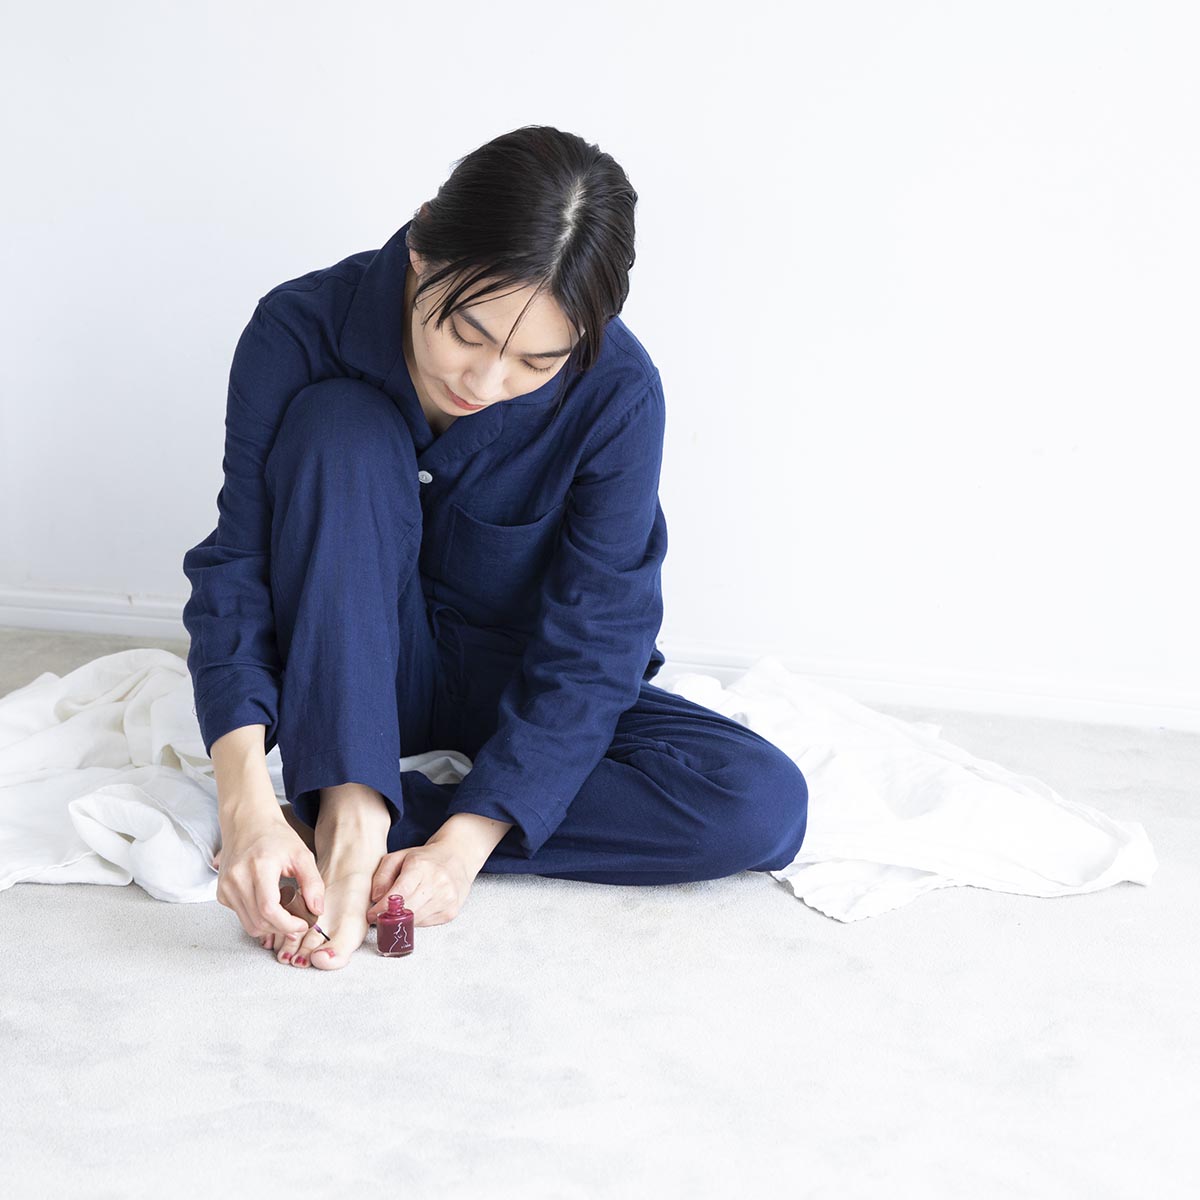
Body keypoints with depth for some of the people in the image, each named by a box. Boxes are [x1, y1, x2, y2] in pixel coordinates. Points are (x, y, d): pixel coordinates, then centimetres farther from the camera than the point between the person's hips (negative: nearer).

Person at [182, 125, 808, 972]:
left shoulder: (617, 394, -23)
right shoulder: (303, 330, -21)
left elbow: (592, 643, -21)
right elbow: (236, 568, -20)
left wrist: (467, 839, -31)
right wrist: (245, 794, -35)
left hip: (528, 687, 1)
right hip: (352, 676, 0)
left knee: (764, 807, -25)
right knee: (340, 428, -27)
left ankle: (358, 820, -25)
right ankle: (345, 827, -31)